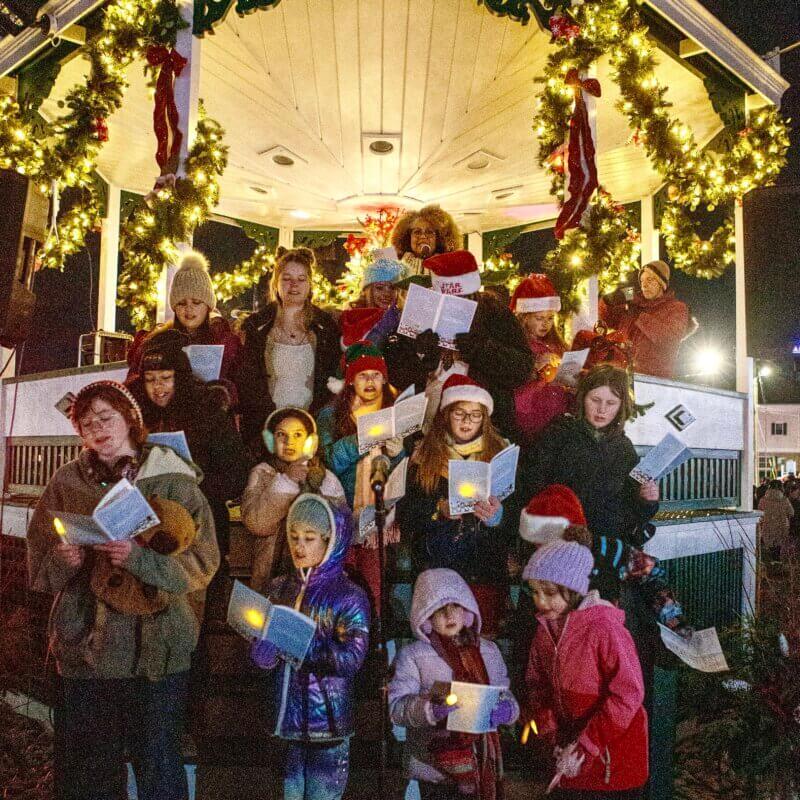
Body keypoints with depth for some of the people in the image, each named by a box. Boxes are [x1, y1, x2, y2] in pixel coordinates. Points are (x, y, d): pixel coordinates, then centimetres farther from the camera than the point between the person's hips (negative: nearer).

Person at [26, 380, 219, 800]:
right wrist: (63, 561, -12)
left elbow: (202, 563, -8)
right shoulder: (67, 482, 8)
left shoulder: (173, 480, -2)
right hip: (84, 647, 3)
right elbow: (38, 566, 10)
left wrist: (139, 557, -21)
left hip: (156, 649, -2)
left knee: (157, 766, 5)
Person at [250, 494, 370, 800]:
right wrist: (267, 634, -19)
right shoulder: (280, 588, 5)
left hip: (328, 722, -3)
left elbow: (351, 659, -19)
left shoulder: (349, 597, -7)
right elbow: (262, 659, 3)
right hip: (285, 717, 4)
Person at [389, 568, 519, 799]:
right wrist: (430, 708, -27)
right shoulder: (413, 655, -5)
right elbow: (396, 706, -10)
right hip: (436, 767, -3)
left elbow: (506, 695, 10)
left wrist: (505, 709, -12)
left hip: (483, 763, 4)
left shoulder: (489, 651, 7)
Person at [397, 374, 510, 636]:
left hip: (485, 566, 0)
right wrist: (438, 509, -14)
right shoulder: (424, 456, 8)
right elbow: (406, 514, 3)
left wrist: (497, 516, -16)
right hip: (435, 565, 0)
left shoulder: (500, 453, 7)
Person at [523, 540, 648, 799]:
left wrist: (585, 746, -19)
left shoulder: (603, 627, -22)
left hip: (615, 756, -5)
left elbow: (628, 694, -23)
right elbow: (536, 687, 6)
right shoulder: (545, 629, -2)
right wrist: (553, 736, -6)